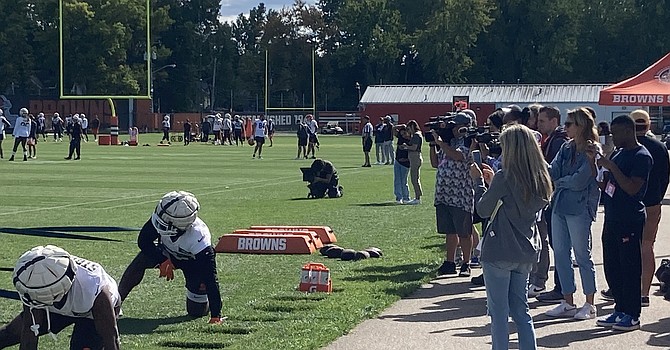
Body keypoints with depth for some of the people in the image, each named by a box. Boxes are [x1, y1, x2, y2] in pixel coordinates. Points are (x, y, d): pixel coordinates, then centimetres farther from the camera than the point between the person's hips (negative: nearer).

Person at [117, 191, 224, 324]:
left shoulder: (199, 240, -42)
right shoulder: (162, 218, -33)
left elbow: (210, 278, -40)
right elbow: (143, 241, -19)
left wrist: (216, 315, -41)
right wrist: (163, 261, -35)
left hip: (193, 262, -3)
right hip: (167, 254, 3)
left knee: (197, 312, -7)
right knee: (140, 261, -27)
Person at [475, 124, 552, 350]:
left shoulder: (504, 178, -16)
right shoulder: (540, 179, 5)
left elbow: (483, 210, -7)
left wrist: (479, 181, 6)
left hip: (500, 252, -7)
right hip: (526, 252, 7)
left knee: (498, 311, 2)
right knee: (520, 310, 14)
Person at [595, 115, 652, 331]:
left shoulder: (641, 156, -11)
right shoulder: (618, 154, 15)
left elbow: (632, 188, -21)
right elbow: (607, 185, 20)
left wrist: (611, 167, -21)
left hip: (630, 221, -9)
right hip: (612, 219, 9)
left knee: (629, 268, -4)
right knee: (611, 267, 11)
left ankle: (632, 315, 2)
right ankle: (620, 310, 20)